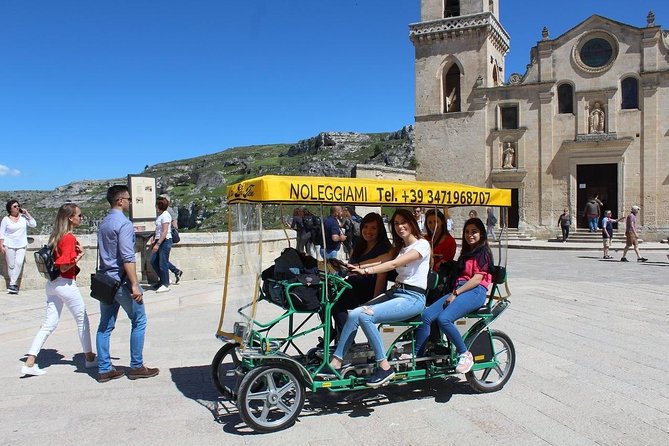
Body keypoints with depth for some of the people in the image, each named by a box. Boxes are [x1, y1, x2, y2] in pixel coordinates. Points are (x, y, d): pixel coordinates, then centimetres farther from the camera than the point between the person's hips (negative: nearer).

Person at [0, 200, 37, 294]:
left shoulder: (23, 217, 6)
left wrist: (27, 213, -5)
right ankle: (15, 284, 11)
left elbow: (33, 224, -5)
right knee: (11, 265, 1)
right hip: (9, 246, -1)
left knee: (19, 263, -14)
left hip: (21, 245, 1)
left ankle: (12, 283, -10)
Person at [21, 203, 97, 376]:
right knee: (82, 320, 9)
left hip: (52, 283, 8)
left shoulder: (56, 236, 9)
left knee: (49, 324, 10)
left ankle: (29, 363, 7)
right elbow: (64, 266, -22)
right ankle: (89, 358, 21)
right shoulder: (69, 238, -18)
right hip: (66, 284, -8)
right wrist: (79, 256, -10)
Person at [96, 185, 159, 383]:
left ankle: (104, 369, 15)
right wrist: (134, 285, -22)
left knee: (105, 325, 10)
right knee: (139, 321, 4)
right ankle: (136, 367, 8)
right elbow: (127, 258, -21)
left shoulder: (104, 223, 14)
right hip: (121, 281, -9)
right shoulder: (124, 223, -14)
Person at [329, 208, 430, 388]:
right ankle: (335, 362, -12)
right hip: (395, 292, 8)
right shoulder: (399, 246, 21)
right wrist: (357, 266, -14)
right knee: (353, 314, -14)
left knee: (364, 315, -26)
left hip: (412, 298, -7)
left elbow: (394, 264, -21)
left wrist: (366, 271, -31)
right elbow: (382, 259, 3)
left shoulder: (422, 244, -6)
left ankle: (385, 367, -16)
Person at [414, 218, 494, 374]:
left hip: (475, 292, -8)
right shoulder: (465, 252, 27)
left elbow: (477, 279, -9)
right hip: (458, 290, 8)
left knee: (443, 319, -31)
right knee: (426, 316, -13)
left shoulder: (483, 252, 2)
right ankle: (416, 357, -10)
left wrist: (455, 294, -14)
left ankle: (465, 354, -14)